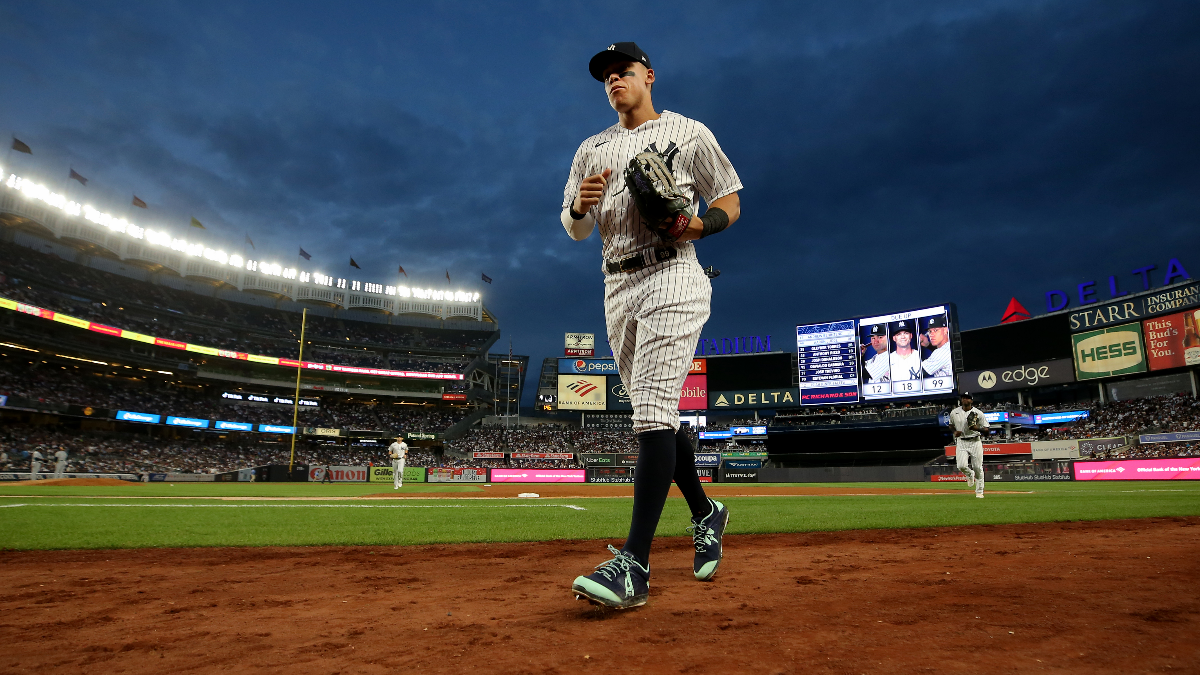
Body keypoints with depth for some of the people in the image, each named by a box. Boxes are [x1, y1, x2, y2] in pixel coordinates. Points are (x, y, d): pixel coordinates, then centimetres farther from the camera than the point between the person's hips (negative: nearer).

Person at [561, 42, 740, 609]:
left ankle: (634, 566, -21)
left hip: (672, 279, -6)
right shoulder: (591, 150, 20)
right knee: (653, 414, 9)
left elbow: (731, 203, 7)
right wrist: (580, 203, -7)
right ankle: (706, 513, 29)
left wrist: (699, 224, -15)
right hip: (617, 289, 6)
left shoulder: (688, 133, 8)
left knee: (653, 409, -19)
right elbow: (574, 229, 17)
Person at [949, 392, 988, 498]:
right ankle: (970, 474, 22)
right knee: (961, 466, -15)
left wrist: (976, 428, -21)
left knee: (978, 467, 0)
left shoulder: (978, 413, -4)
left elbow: (986, 429, -2)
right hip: (961, 442, 1)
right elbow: (951, 425, 19)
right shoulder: (954, 412, 3)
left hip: (975, 442, -1)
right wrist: (955, 431, -2)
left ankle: (979, 491, 16)